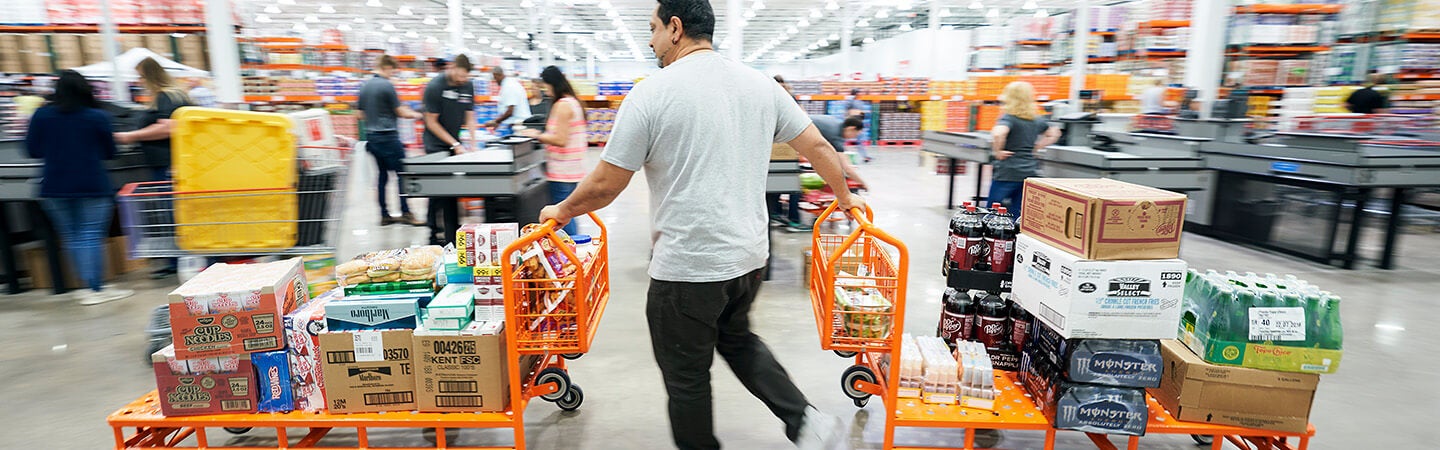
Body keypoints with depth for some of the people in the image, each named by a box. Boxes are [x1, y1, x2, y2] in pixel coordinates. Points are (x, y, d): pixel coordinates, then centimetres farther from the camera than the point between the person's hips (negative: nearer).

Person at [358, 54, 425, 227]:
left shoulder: (364, 86, 11)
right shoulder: (387, 86, -12)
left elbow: (361, 114, 17)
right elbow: (401, 112, -9)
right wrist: (416, 115, 7)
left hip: (371, 136, 8)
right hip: (387, 136, -8)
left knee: (383, 175, 11)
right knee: (401, 174, -3)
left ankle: (384, 215, 13)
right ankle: (405, 213, -4)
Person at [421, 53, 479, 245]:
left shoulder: (468, 86, 4)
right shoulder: (435, 87, -12)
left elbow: (470, 117, 7)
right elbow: (431, 122, -10)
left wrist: (473, 144, -5)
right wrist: (455, 145, -12)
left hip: (455, 144, 5)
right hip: (437, 146, -5)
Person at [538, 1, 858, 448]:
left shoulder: (652, 93, -12)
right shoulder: (760, 84, 4)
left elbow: (605, 184, -10)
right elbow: (818, 148, 8)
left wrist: (561, 210, 10)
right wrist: (845, 196, 25)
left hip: (687, 267, -6)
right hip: (749, 256, 7)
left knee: (687, 378, 13)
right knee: (737, 339, 29)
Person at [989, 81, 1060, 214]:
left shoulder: (1009, 118, -11)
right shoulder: (1037, 120, 10)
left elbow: (998, 134, -32)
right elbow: (1054, 134, 24)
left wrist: (997, 152, -17)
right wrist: (1035, 148, 17)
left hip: (1007, 173, -7)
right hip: (1030, 172, 7)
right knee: (1018, 214, 11)